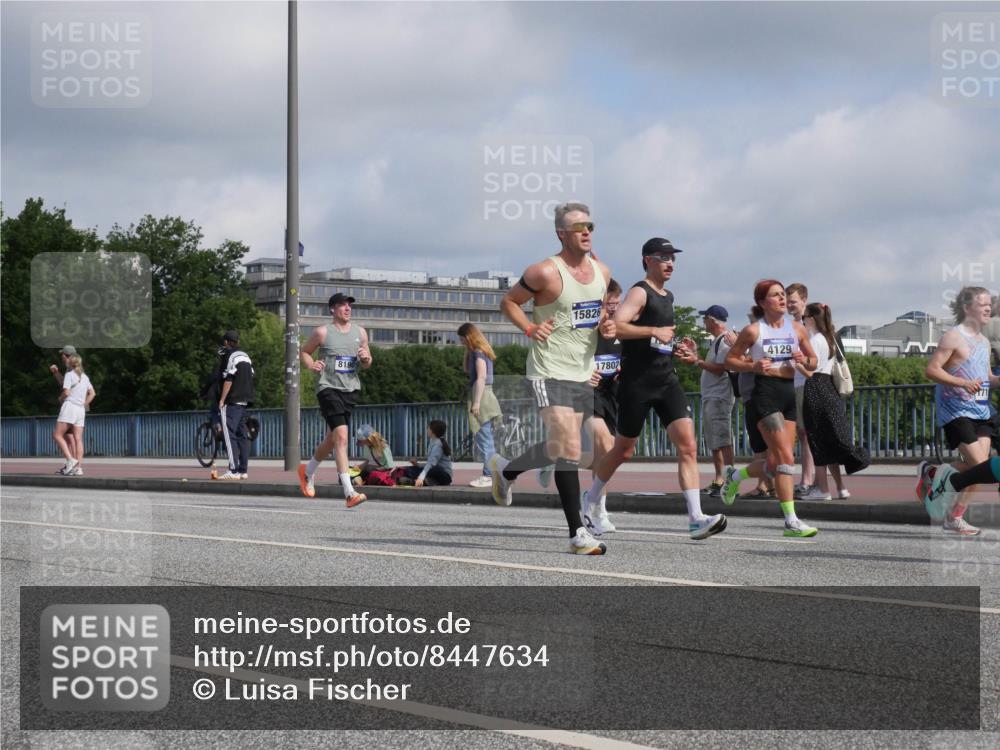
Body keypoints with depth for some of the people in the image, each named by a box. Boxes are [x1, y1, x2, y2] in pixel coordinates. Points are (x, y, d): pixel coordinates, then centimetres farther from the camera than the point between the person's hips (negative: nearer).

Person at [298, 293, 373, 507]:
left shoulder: (360, 332, 12)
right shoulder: (322, 332, 0)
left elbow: (367, 364, 19)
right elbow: (304, 351, 12)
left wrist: (365, 359, -4)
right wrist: (311, 365, -8)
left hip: (351, 389, 6)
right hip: (328, 387, -5)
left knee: (332, 439, 15)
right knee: (341, 436, -18)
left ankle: (308, 471, 43)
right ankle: (349, 492, -23)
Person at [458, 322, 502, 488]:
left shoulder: (479, 352, -11)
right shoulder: (478, 352, 18)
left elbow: (481, 378, -18)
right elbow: (466, 369, 31)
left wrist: (476, 402, -21)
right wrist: (468, 350, 18)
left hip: (481, 396, -10)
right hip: (484, 397, 10)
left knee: (484, 439, -10)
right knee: (485, 440, 10)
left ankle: (489, 476, -12)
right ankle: (488, 474, 12)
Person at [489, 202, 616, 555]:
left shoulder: (602, 272, 8)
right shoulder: (546, 272, -12)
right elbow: (508, 302, 0)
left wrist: (606, 326, 3)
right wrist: (530, 328, -15)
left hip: (583, 373, 8)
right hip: (550, 373, -7)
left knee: (559, 448, 17)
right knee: (569, 449, -15)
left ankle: (506, 470, 44)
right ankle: (578, 533, -11)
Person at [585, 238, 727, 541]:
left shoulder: (668, 296, 18)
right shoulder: (640, 293, -8)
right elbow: (616, 326, -25)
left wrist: (678, 350, 14)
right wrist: (654, 331, -27)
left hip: (666, 380, 7)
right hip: (637, 382, -7)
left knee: (688, 446, -10)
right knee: (624, 450, 6)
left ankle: (696, 519, -16)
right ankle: (590, 501, 30)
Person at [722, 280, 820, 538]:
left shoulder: (796, 329, 10)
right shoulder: (753, 330, -3)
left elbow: (814, 362, 17)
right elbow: (730, 360, 3)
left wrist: (804, 360, -6)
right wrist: (753, 366, -15)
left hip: (789, 393, 6)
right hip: (765, 394, -6)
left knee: (774, 464, 8)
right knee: (786, 457, -15)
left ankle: (735, 476, 37)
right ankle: (791, 520, -14)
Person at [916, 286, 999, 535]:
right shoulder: (954, 337, -8)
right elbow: (932, 369, -14)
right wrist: (962, 383, -24)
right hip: (957, 410, -8)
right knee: (978, 466, -14)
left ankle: (955, 517, 7)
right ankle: (929, 472, 9)